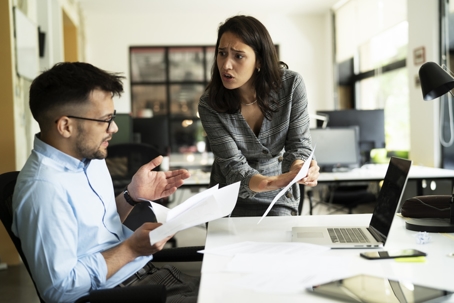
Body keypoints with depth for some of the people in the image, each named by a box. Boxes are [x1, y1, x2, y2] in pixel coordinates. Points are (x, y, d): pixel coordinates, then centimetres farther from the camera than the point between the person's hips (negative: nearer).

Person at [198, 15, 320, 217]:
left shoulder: (291, 84, -19)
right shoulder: (210, 105, -21)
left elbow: (298, 143, -14)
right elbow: (234, 166, -23)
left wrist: (298, 169, -39)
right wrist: (271, 183, -45)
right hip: (231, 197, 0)